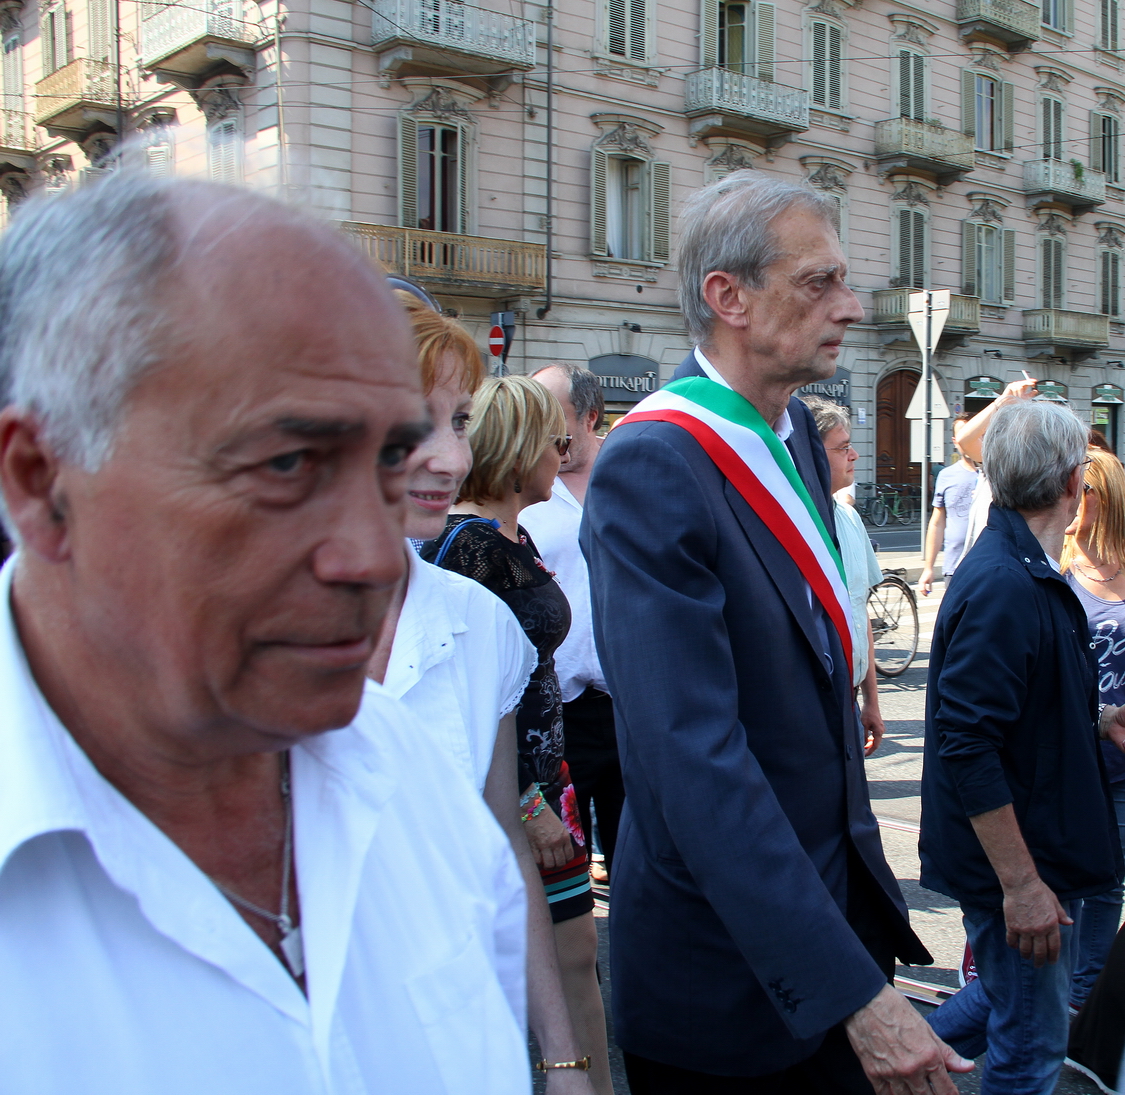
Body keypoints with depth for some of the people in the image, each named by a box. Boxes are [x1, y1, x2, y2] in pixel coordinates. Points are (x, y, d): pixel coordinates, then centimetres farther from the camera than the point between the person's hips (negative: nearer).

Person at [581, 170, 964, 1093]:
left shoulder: (797, 434, 5)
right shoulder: (649, 473, -23)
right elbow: (699, 764, -29)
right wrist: (851, 991, -29)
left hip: (838, 904, 7)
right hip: (731, 973, -7)